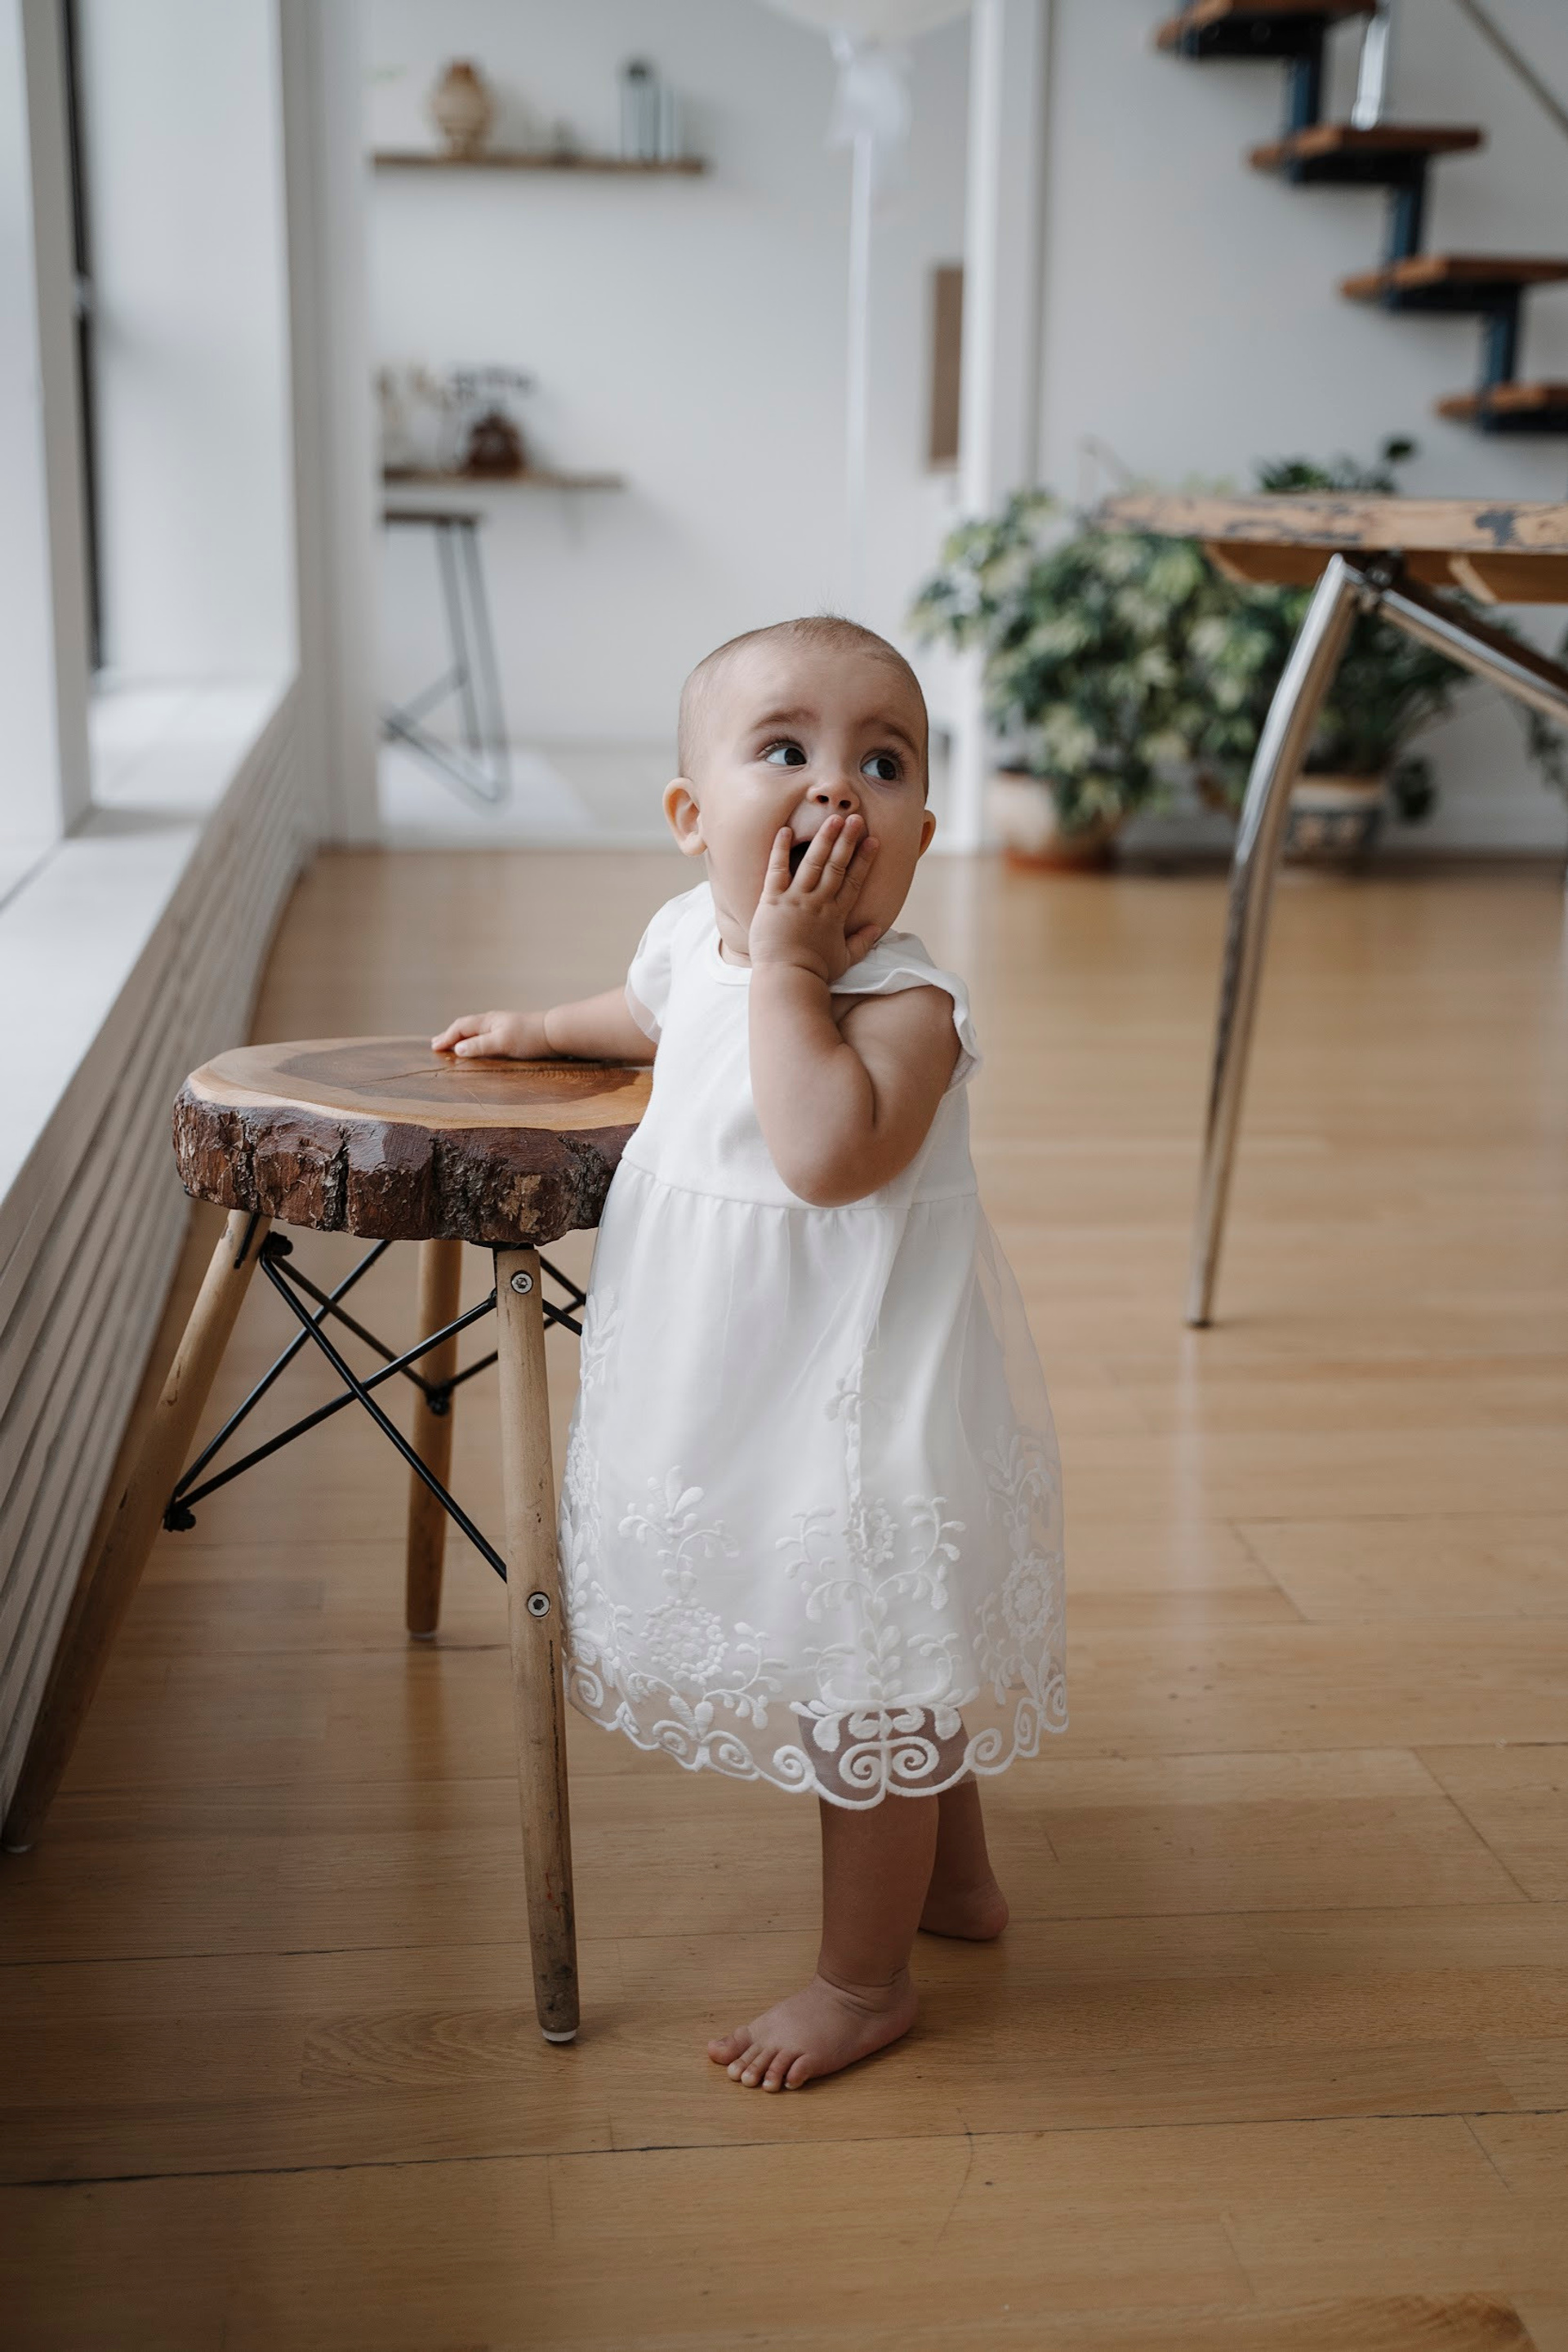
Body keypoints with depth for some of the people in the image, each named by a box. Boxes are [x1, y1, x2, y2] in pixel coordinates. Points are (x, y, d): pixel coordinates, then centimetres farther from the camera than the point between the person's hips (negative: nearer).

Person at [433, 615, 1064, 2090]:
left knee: (867, 1700, 8)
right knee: (900, 1681, 26)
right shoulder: (692, 934, 0)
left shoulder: (902, 1001, -24)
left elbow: (828, 1154, -43)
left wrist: (788, 968, -36)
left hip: (861, 1406, -8)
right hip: (741, 1400, 8)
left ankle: (863, 1979, 29)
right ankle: (953, 1875, 48)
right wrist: (540, 1030, 30)